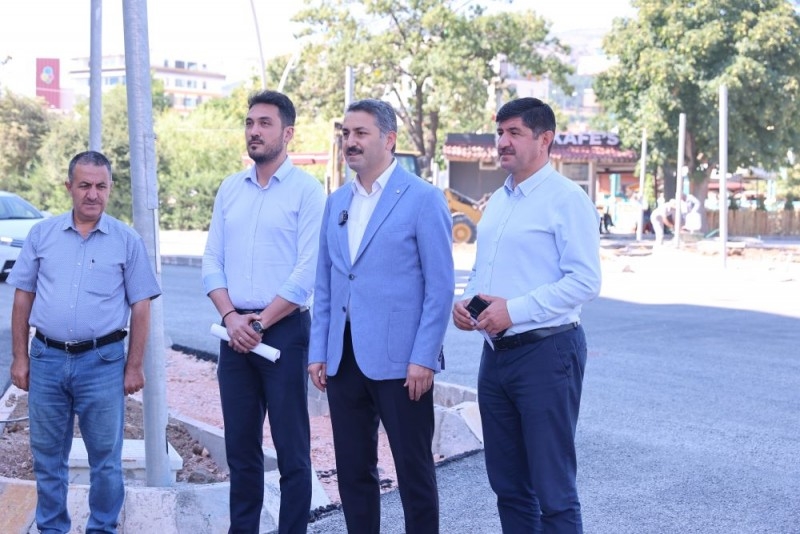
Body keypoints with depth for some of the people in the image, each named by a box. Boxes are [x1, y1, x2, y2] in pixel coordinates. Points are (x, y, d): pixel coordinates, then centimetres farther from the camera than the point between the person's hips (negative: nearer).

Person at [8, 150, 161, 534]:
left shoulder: (127, 240, 0)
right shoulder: (42, 234, 5)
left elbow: (140, 307, 1)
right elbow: (23, 299, 8)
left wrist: (135, 366, -2)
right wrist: (19, 358, 4)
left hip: (103, 362, -2)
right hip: (46, 359, 2)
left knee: (105, 459, 6)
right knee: (47, 457, 12)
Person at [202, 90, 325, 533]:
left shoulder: (306, 190, -5)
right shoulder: (229, 189, 11)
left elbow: (308, 270, -12)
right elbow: (212, 261, 8)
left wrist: (261, 322, -13)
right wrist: (231, 317, -7)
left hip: (284, 330, -5)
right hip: (234, 332, 5)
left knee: (291, 448, 1)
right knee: (240, 446, 12)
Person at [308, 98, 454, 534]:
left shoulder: (423, 198, -6)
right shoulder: (336, 202, 13)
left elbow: (440, 286, -9)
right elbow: (324, 283, 15)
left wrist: (423, 358, -14)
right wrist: (318, 351, 8)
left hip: (399, 359, -6)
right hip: (344, 358, 6)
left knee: (414, 471, 4)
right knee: (353, 472, 12)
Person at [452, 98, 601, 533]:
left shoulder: (566, 198, -9)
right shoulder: (497, 201, 15)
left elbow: (584, 281, -17)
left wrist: (513, 310, -20)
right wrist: (465, 301, 3)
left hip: (545, 351, -8)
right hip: (496, 352, 8)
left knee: (553, 491, -2)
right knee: (508, 484, 15)